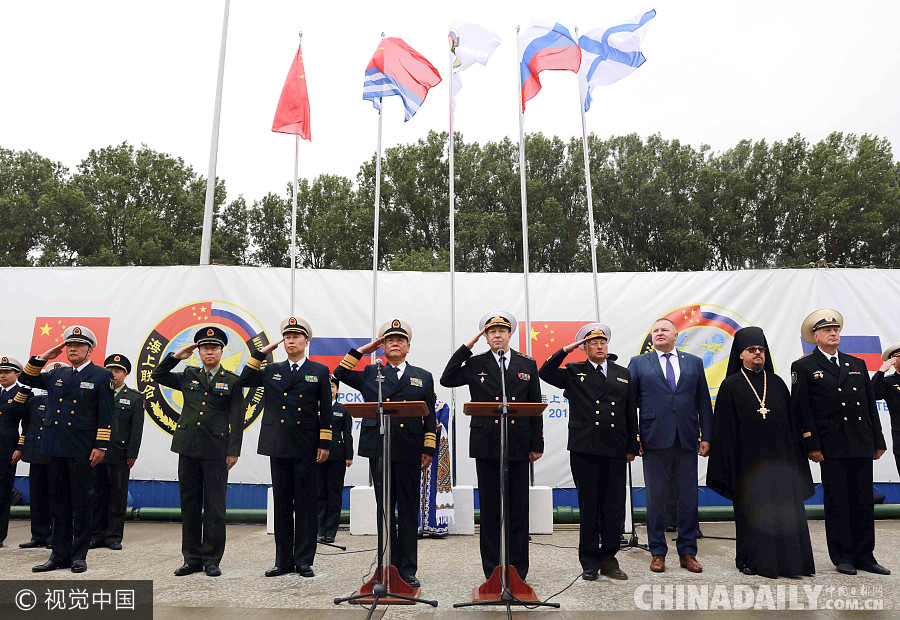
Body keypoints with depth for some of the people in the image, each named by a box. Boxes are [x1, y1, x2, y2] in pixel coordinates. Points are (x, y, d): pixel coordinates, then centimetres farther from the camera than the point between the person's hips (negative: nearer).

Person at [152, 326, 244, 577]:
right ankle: (192, 558, 19)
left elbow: (237, 420, -1)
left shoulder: (232, 381, 1)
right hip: (188, 447, 3)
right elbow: (157, 376, 20)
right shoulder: (188, 376, 11)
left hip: (216, 450, -3)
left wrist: (233, 451, -7)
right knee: (189, 504, 8)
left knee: (214, 505, 1)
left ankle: (212, 559, 11)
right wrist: (176, 356, 7)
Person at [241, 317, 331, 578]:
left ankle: (304, 561, 12)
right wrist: (261, 352, 1)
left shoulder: (320, 371, 5)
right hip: (279, 447, 3)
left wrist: (325, 443, -4)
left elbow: (326, 411, 3)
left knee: (305, 504, 2)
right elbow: (245, 380, 2)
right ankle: (284, 560, 18)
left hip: (306, 449, -2)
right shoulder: (271, 370, 13)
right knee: (282, 504, 9)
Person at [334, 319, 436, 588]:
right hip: (379, 450, 0)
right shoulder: (371, 374, 14)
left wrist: (428, 450, 0)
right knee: (385, 510, 6)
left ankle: (408, 570, 14)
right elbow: (340, 373, 4)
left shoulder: (423, 377, 13)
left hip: (409, 452, 0)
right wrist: (363, 350, 6)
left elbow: (430, 417, 9)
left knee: (409, 511, 4)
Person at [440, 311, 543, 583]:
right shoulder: (475, 364, 7)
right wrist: (466, 347, -6)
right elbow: (447, 380, -7)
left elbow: (536, 407, 8)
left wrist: (537, 445, 4)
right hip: (486, 446, -1)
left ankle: (517, 571, 18)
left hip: (518, 446, 1)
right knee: (490, 508, 6)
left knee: (518, 509, 6)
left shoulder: (527, 364, 9)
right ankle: (492, 572, 17)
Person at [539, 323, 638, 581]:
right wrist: (565, 351, -6)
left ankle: (608, 559, 21)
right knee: (589, 506, 4)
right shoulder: (574, 372, 9)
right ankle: (589, 562, 15)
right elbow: (545, 373, -6)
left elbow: (631, 413, 15)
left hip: (615, 452, 3)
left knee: (614, 507, 6)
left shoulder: (623, 374, 16)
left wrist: (632, 447, 11)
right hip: (584, 451, -2)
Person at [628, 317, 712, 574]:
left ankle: (687, 552, 20)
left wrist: (706, 437, 5)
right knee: (655, 498, 4)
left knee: (688, 498, 7)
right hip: (654, 442, -2)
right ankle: (658, 553, 16)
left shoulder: (694, 362, 13)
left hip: (687, 441, 2)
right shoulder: (638, 363, 7)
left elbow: (703, 402, 11)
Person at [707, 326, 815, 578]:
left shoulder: (777, 383, 11)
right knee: (751, 510, 2)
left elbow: (791, 422, 13)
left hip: (778, 457, 3)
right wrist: (728, 466, -8)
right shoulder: (731, 386, 0)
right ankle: (750, 560, 12)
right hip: (748, 460, -3)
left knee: (784, 508, 2)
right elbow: (725, 427, -3)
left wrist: (793, 458, 6)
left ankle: (785, 560, 13)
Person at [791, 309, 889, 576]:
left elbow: (871, 405, 16)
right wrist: (812, 445, -11)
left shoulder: (857, 364, 16)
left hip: (862, 446, 5)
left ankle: (865, 556, 20)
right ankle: (843, 557, 11)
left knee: (864, 502, 9)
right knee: (837, 503, 1)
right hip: (832, 448, -5)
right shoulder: (804, 367, 0)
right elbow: (801, 409, -5)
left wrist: (878, 441, 11)